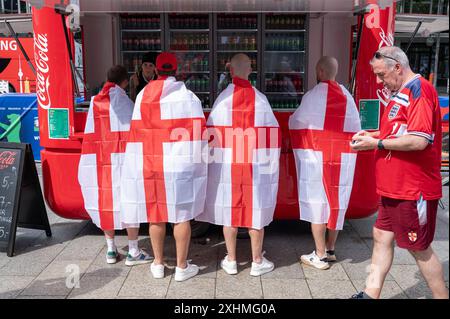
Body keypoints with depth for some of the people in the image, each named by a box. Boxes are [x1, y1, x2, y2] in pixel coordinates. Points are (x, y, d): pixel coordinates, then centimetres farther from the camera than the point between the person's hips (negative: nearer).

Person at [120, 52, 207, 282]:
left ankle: (158, 264, 25)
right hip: (179, 165, -3)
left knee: (155, 213, 12)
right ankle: (182, 267, 14)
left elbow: (137, 132, 3)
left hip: (148, 163, 3)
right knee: (181, 214, 5)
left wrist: (146, 157, 11)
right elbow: (197, 131, -7)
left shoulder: (143, 95, 5)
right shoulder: (186, 95, -4)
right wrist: (197, 160, 4)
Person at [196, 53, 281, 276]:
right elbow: (272, 132, -2)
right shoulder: (260, 99, -3)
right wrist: (271, 162, 7)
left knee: (229, 209, 10)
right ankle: (258, 261, 18)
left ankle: (231, 260, 19)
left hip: (227, 165, 0)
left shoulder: (223, 98, -6)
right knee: (255, 209, 9)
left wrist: (213, 159, 4)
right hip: (256, 166, 0)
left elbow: (212, 134, -6)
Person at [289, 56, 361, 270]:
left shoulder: (314, 95, -10)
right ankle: (330, 249, 26)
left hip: (316, 158, -6)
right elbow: (356, 129, 7)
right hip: (343, 160, 6)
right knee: (336, 203, 13)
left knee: (317, 204, 1)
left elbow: (295, 123, -1)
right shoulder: (347, 96, 7)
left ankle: (320, 256, 6)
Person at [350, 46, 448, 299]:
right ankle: (371, 294, 23)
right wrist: (374, 135, 7)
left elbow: (418, 140, -25)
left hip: (414, 189, -10)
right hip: (395, 187, 10)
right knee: (382, 237, 13)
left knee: (419, 248, 4)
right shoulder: (402, 93, 13)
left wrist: (376, 143, -16)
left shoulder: (419, 89, -17)